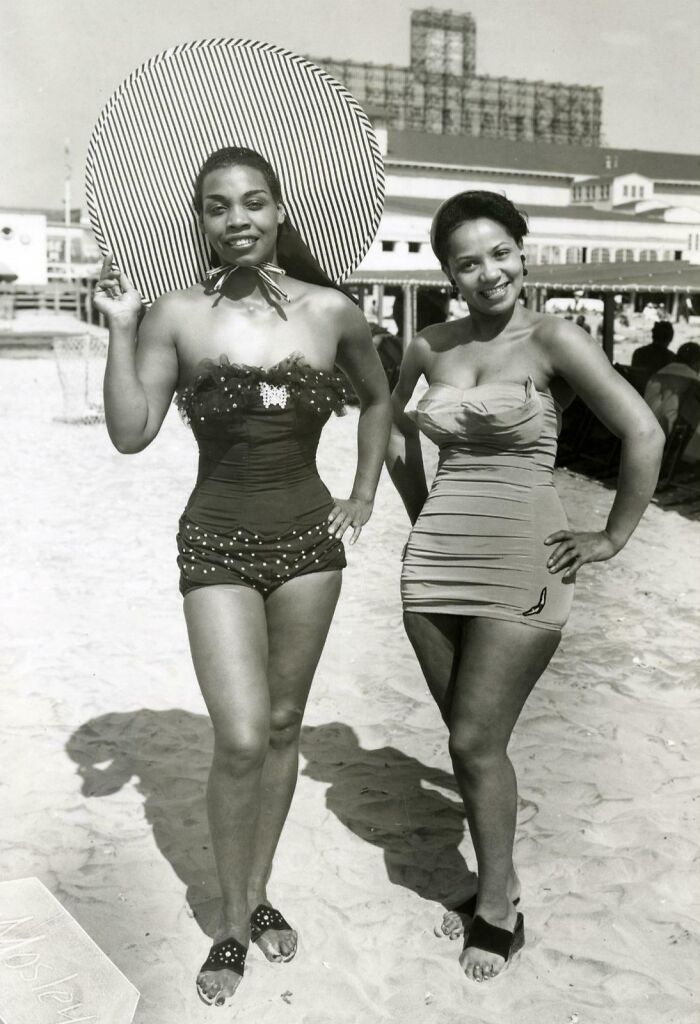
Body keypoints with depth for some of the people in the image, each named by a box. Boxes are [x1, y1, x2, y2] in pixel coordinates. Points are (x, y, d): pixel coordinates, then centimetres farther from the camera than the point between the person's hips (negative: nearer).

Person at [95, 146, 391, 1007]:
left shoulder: (330, 312, -1)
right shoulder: (177, 315, -6)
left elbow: (377, 398, 16)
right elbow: (130, 433, -10)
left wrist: (363, 496, 11)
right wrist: (120, 329, -16)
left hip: (308, 538, 3)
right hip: (217, 543, -2)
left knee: (282, 726, 12)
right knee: (240, 740, -8)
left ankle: (258, 893, 33)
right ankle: (231, 925, 16)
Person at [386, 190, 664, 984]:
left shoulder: (553, 339, -8)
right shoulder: (430, 347, 7)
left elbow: (644, 434, -12)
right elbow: (395, 429, 24)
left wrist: (613, 537, -8)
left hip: (520, 565, -5)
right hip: (436, 560, 5)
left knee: (477, 742, -2)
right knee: (466, 740, 13)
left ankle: (498, 908, 20)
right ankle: (496, 884, 33)